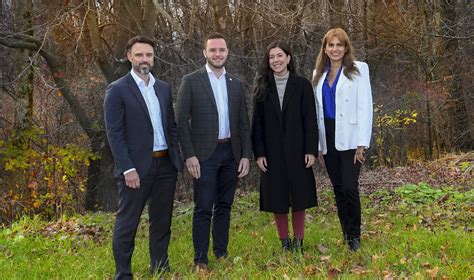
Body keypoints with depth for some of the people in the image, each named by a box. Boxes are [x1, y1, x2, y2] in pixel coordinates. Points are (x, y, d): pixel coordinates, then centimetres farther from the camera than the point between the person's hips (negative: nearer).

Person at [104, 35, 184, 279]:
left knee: (162, 221, 14)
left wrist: (178, 158, 9)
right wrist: (128, 169, -17)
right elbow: (114, 134, -11)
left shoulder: (164, 88, 12)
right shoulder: (117, 90, -6)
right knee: (127, 223, 2)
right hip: (136, 167, -6)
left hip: (165, 165, 6)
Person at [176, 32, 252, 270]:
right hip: (204, 154, -4)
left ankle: (221, 253, 22)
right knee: (203, 209, -2)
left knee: (224, 206, 11)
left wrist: (246, 155, 4)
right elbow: (182, 121, -6)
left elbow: (243, 123, 11)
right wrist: (189, 155, -12)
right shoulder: (191, 81, -3)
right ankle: (200, 260, 7)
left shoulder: (235, 84, 10)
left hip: (231, 153, 4)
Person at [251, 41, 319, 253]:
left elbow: (310, 120, -2)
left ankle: (298, 241, 17)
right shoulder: (262, 88, 5)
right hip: (272, 152, 2)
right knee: (277, 198, 6)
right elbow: (257, 123, 4)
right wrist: (259, 153, -4)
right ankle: (284, 242, 18)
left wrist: (311, 150, -8)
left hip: (297, 150, -1)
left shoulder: (302, 85, 1)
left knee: (299, 196, 4)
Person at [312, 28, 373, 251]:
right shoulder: (319, 73, 13)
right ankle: (346, 236, 18)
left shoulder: (358, 70, 0)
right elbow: (316, 108, 14)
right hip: (328, 139, 5)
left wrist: (362, 143, -13)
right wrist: (316, 144, 10)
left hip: (350, 138, -4)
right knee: (338, 190, 9)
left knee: (350, 188, -12)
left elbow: (365, 106, -6)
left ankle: (355, 236, 4)